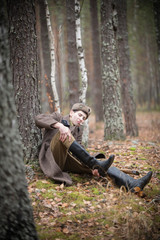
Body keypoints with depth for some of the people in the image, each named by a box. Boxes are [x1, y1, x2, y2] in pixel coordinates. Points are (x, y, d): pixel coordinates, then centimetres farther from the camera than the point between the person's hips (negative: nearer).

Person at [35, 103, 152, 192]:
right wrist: (60, 126, -29)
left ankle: (132, 184, -38)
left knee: (100, 163, -17)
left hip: (69, 160, 5)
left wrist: (92, 168, -12)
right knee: (63, 133, -32)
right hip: (54, 158, -5)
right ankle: (94, 163, -38)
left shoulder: (79, 129, 26)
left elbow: (79, 147, 9)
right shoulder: (58, 117, 12)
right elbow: (39, 118, -10)